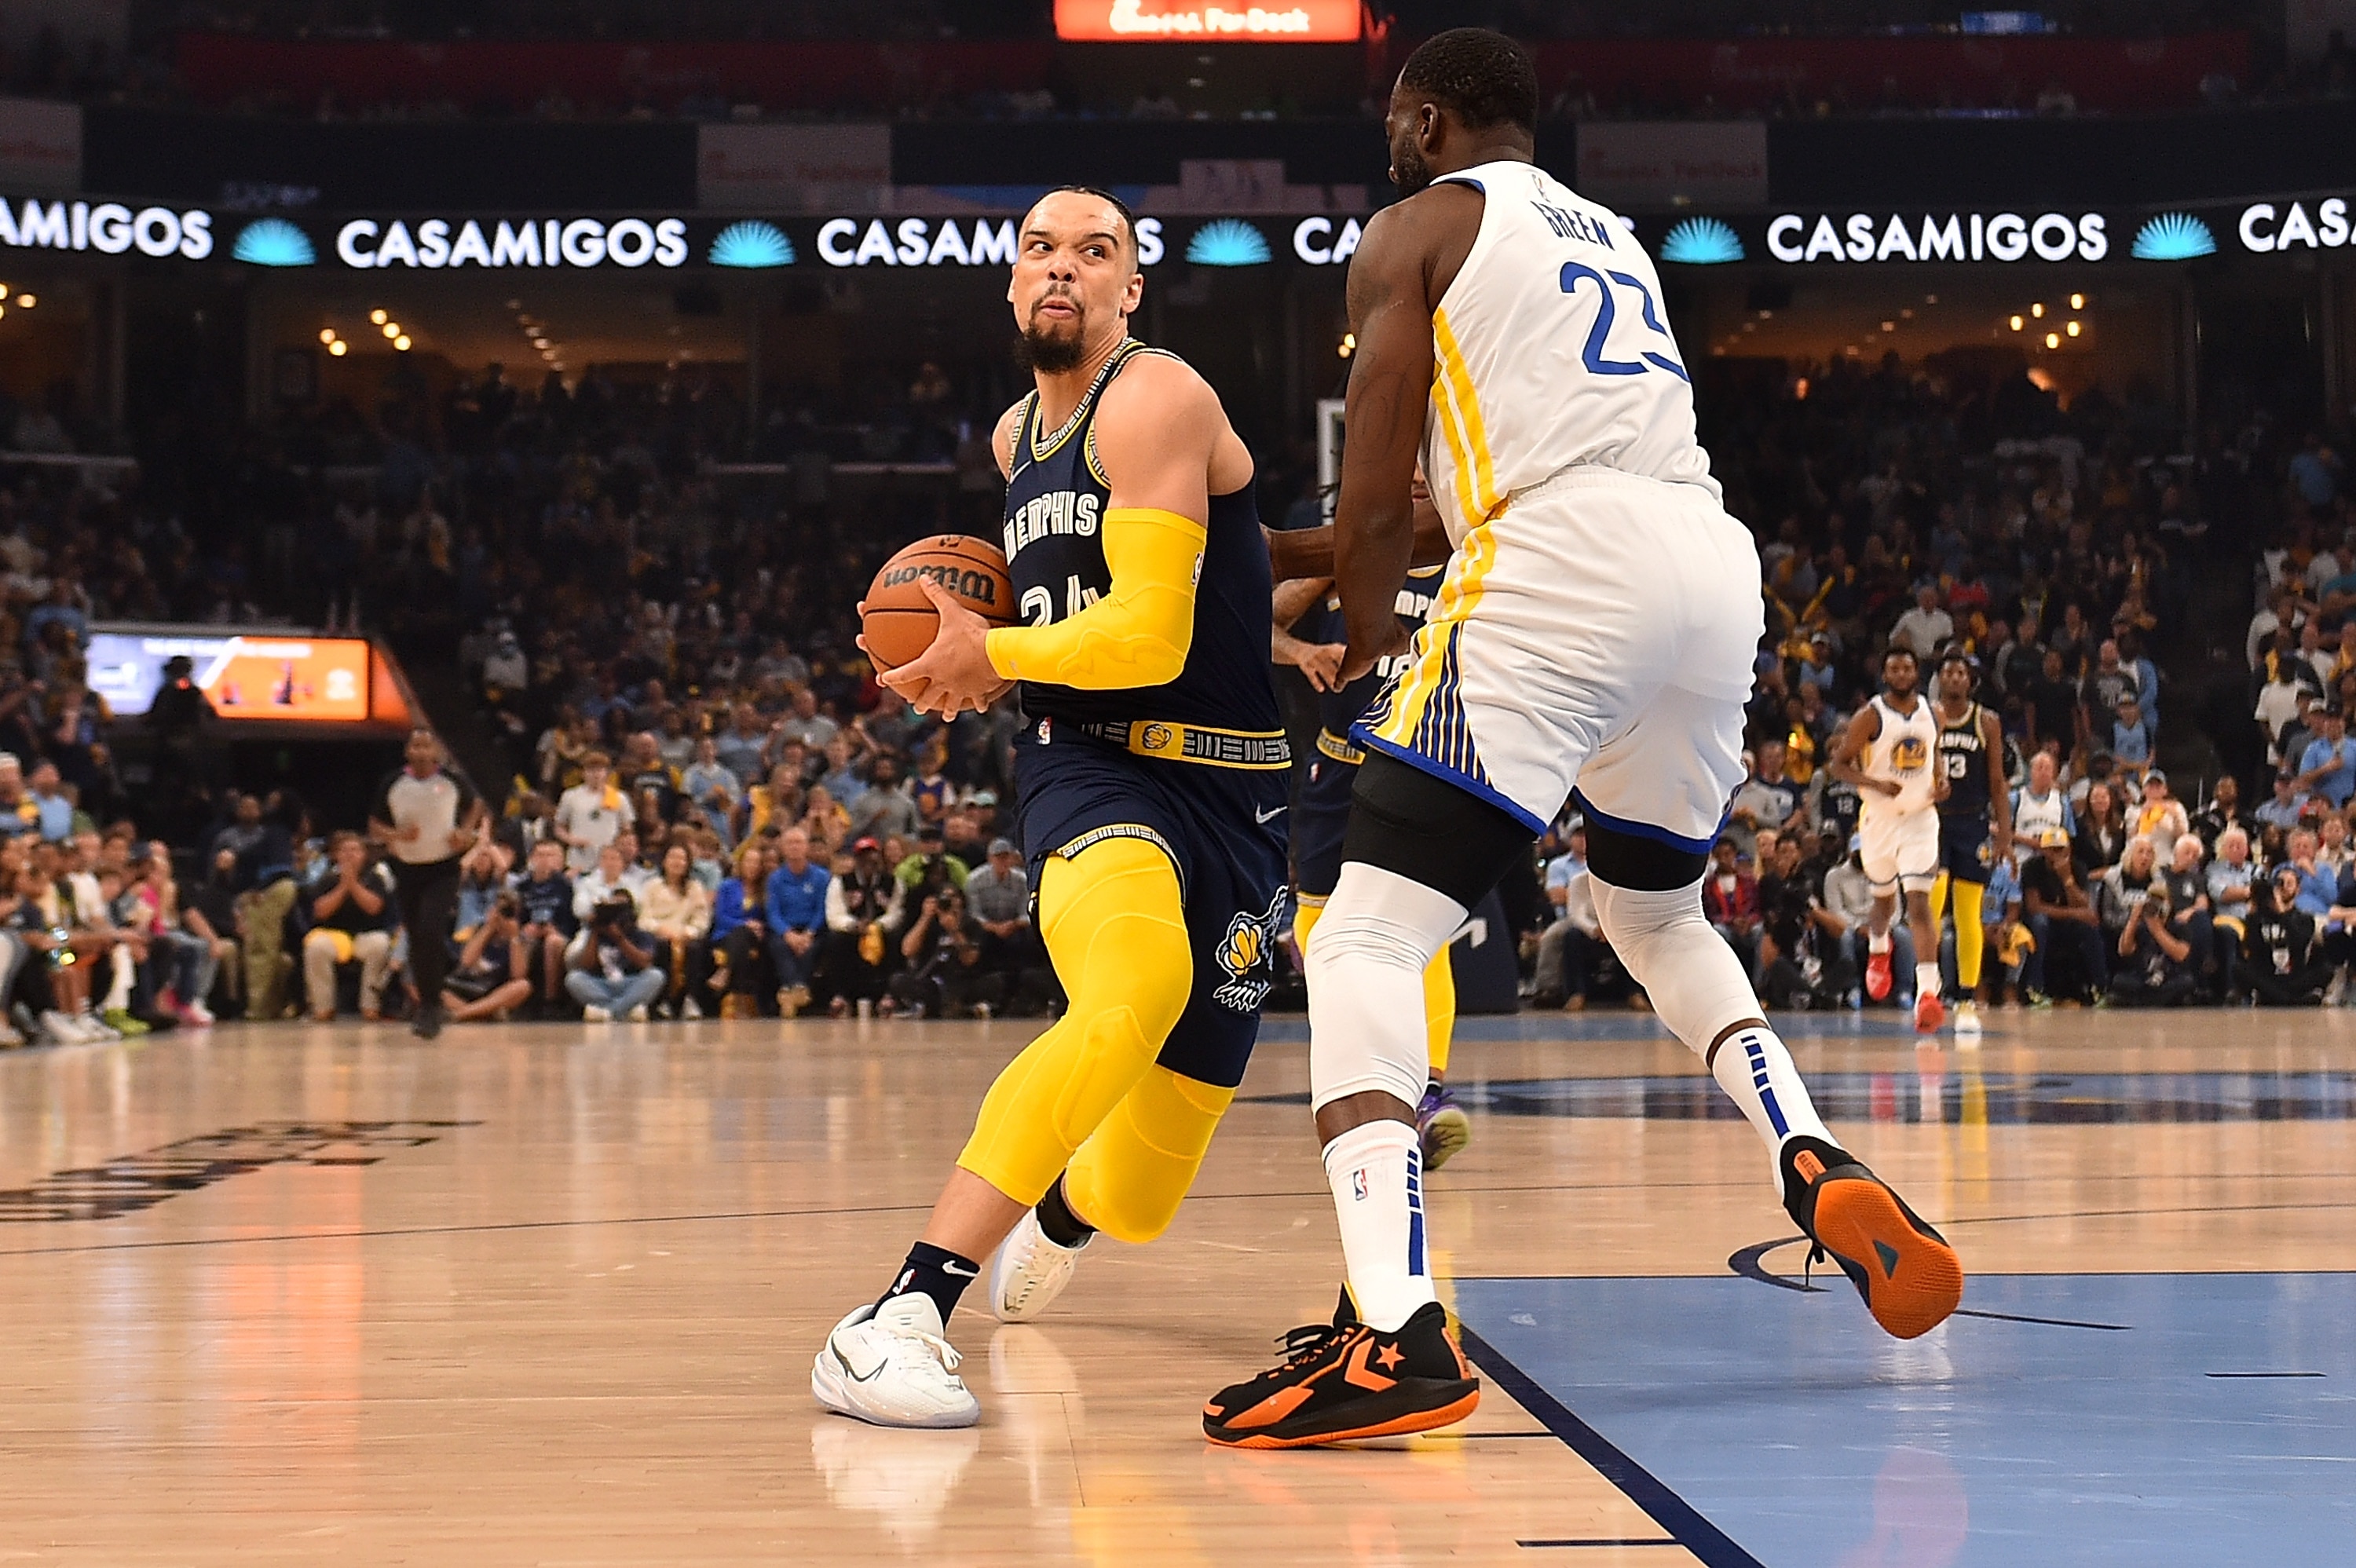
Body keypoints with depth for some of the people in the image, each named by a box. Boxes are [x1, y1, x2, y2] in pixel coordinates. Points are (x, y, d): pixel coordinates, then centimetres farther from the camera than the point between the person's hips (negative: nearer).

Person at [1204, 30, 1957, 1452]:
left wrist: (1369, 648, 21)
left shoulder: (1417, 227, 10)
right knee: (1659, 917, 31)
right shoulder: (1615, 239, 31)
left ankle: (1395, 1335, -23)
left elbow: (1378, 499, 4)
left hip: (1565, 570, -7)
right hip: (1720, 564, 7)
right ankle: (1818, 1167, 11)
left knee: (1369, 936, -7)